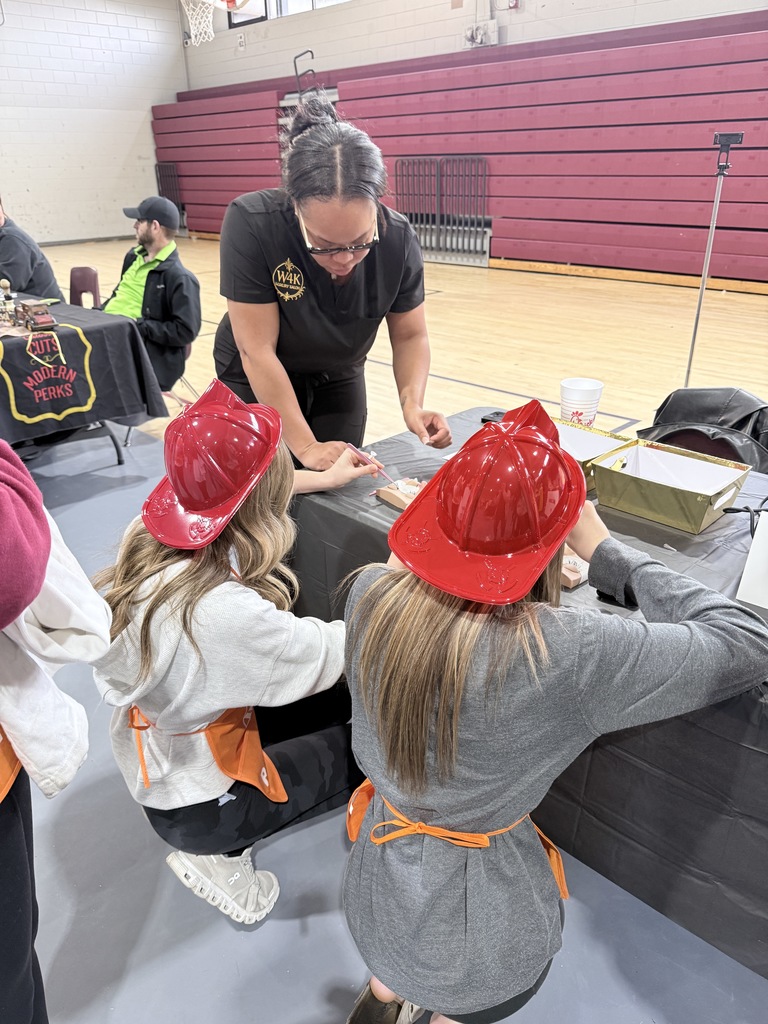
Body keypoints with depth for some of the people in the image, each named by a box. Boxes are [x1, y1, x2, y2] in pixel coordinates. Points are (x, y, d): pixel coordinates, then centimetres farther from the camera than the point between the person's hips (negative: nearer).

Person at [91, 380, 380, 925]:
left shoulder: (154, 534, -16)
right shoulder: (221, 613, -40)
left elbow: (231, 491, 4)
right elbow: (326, 655, -25)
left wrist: (325, 478, 13)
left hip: (160, 751, 7)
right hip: (193, 803, -7)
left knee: (344, 700, 13)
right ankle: (219, 855, 9)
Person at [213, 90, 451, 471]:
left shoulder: (397, 239, -23)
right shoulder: (250, 223, -32)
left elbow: (410, 335, -11)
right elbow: (258, 350, -30)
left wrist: (412, 402, -30)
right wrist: (306, 446, -32)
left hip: (339, 381, 3)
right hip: (255, 383, -2)